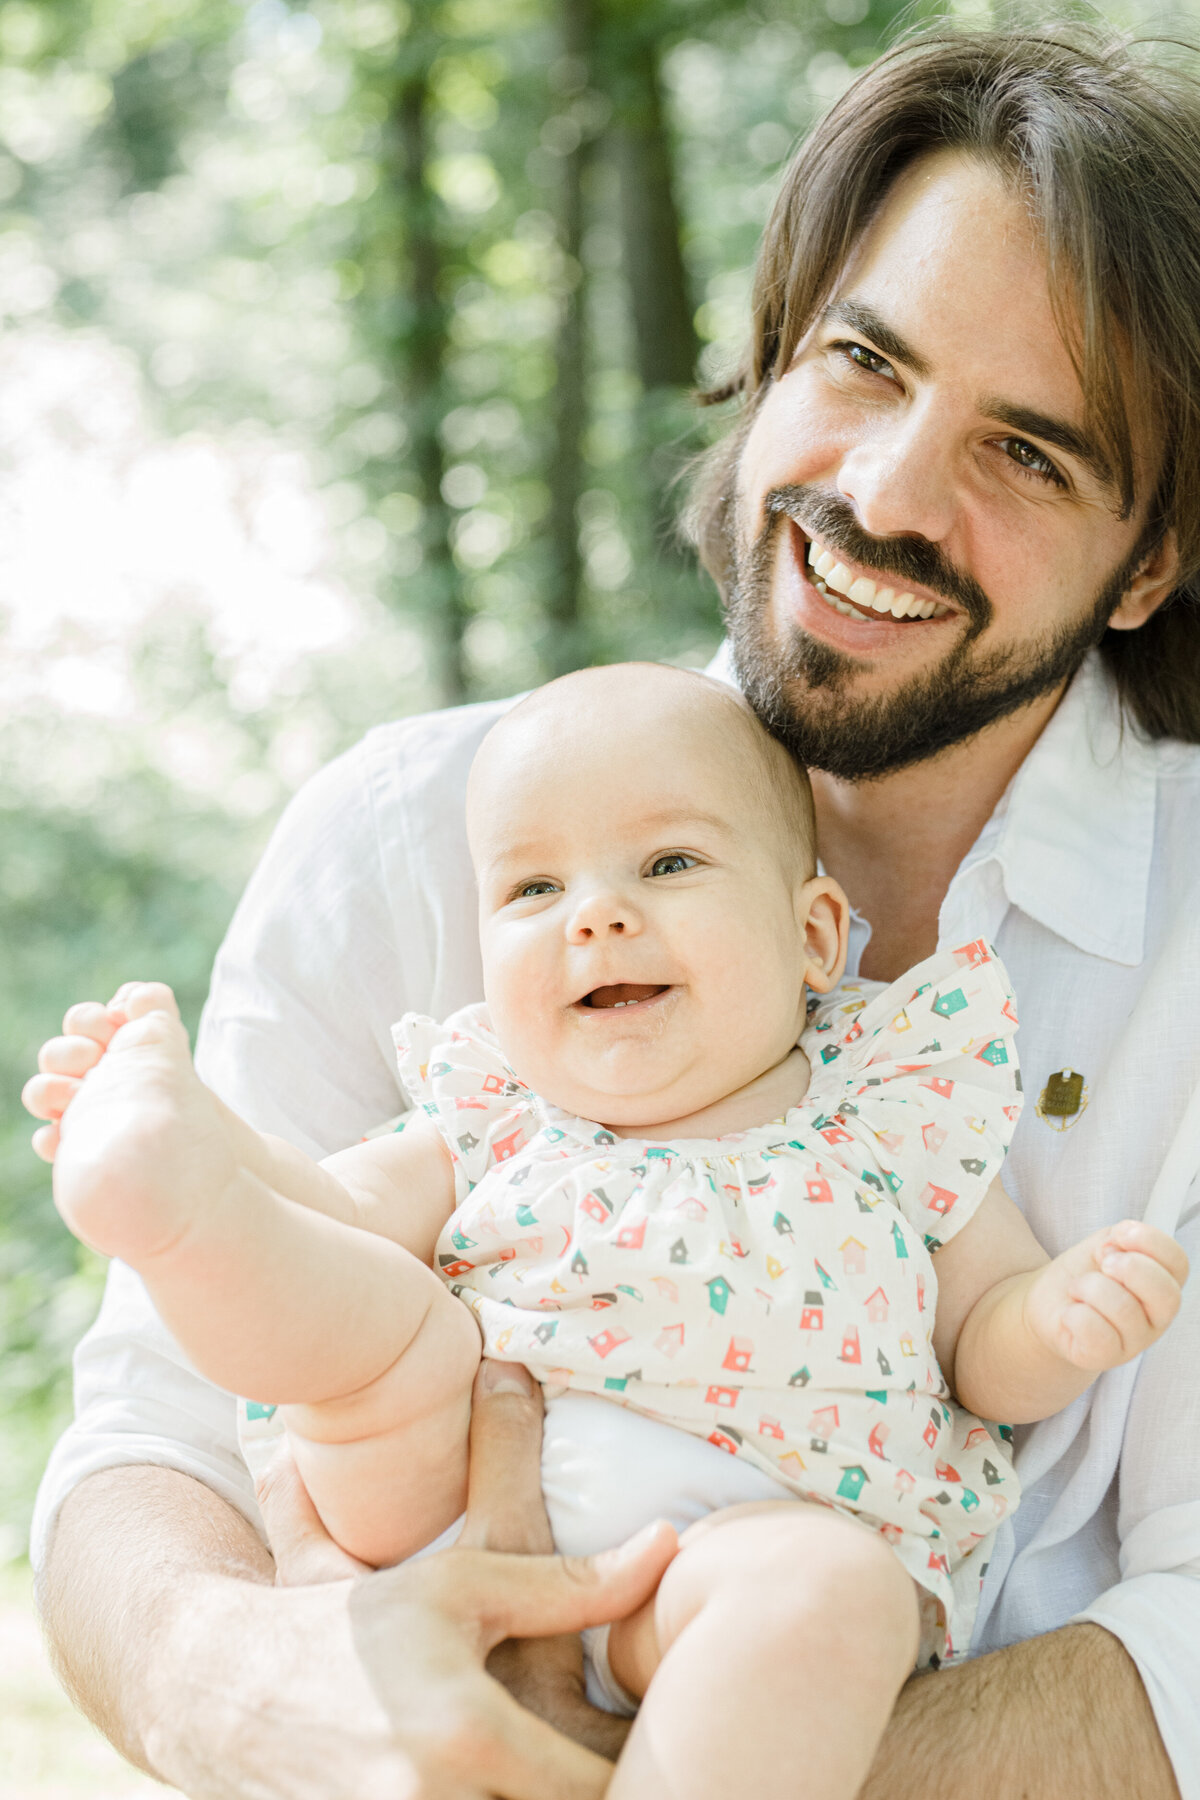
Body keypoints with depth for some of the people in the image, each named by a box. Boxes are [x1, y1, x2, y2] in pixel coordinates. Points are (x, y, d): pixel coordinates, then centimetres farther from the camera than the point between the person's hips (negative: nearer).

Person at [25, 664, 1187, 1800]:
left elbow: (987, 1348, 15)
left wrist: (1066, 1322, -7)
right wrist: (199, 1134, -8)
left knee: (833, 1586, -34)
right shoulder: (500, 1125, 17)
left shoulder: (895, 1112, 13)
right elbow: (334, 1214, 9)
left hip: (755, 1530, -2)